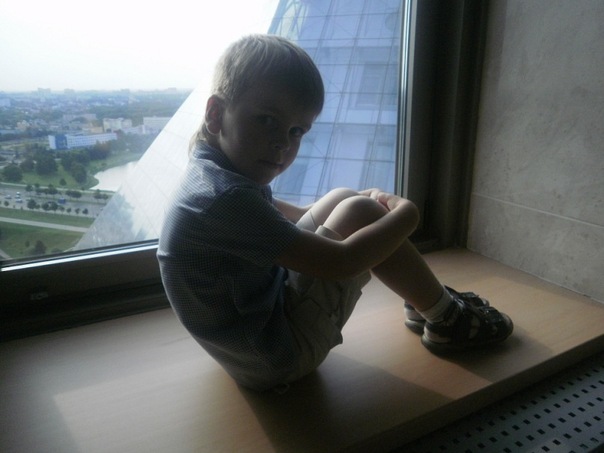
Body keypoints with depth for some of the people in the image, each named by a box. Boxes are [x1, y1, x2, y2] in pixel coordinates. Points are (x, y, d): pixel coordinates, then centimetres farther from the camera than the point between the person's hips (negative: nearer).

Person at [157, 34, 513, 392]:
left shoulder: (214, 170, 1)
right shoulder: (227, 198, -30)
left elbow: (298, 219, 12)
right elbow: (338, 262, -28)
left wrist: (367, 201, -1)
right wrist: (405, 216, -12)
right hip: (281, 359, -9)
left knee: (343, 200, 7)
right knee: (359, 214, -14)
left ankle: (422, 301, 20)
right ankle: (446, 319, 7)